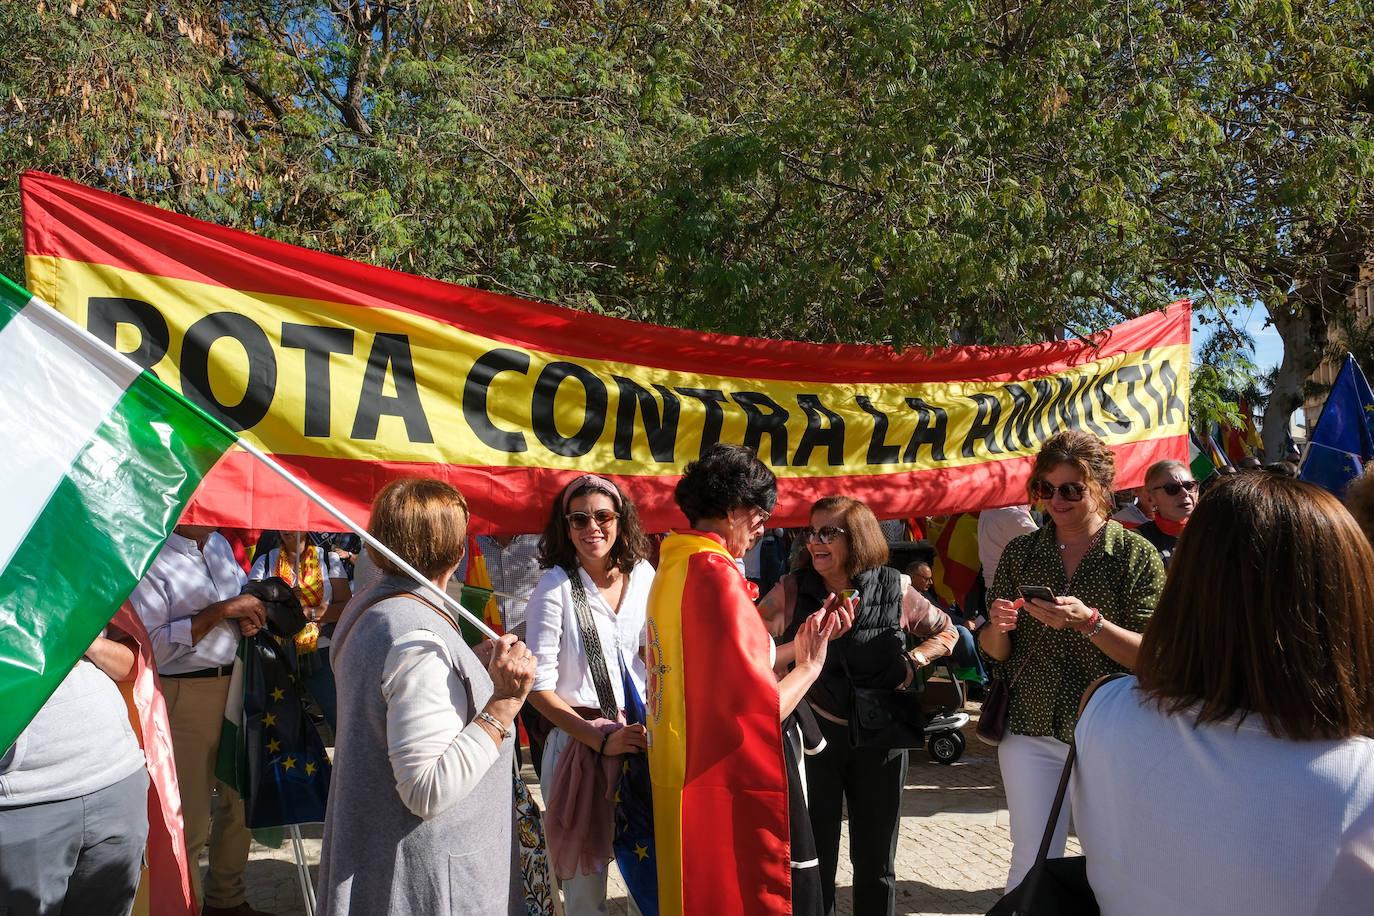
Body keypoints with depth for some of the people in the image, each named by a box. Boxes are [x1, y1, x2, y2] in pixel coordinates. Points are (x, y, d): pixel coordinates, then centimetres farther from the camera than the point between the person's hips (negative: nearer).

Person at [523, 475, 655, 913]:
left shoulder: (642, 574, 1)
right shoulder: (556, 587, -12)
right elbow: (540, 687, -12)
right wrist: (601, 739, -21)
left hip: (640, 734, 4)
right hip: (579, 740, -4)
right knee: (586, 880, 6)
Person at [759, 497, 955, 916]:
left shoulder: (895, 590, -6)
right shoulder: (794, 591, -7)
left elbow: (946, 632, 8)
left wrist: (912, 663, -7)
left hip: (878, 739, 1)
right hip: (814, 736, 0)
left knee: (875, 858, 14)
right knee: (814, 856, 8)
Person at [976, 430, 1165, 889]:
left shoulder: (1137, 555, -3)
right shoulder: (1020, 552, 6)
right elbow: (994, 653, 8)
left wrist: (1090, 622, -25)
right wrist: (997, 628, -13)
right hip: (1030, 730, 2)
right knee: (1030, 866, 4)